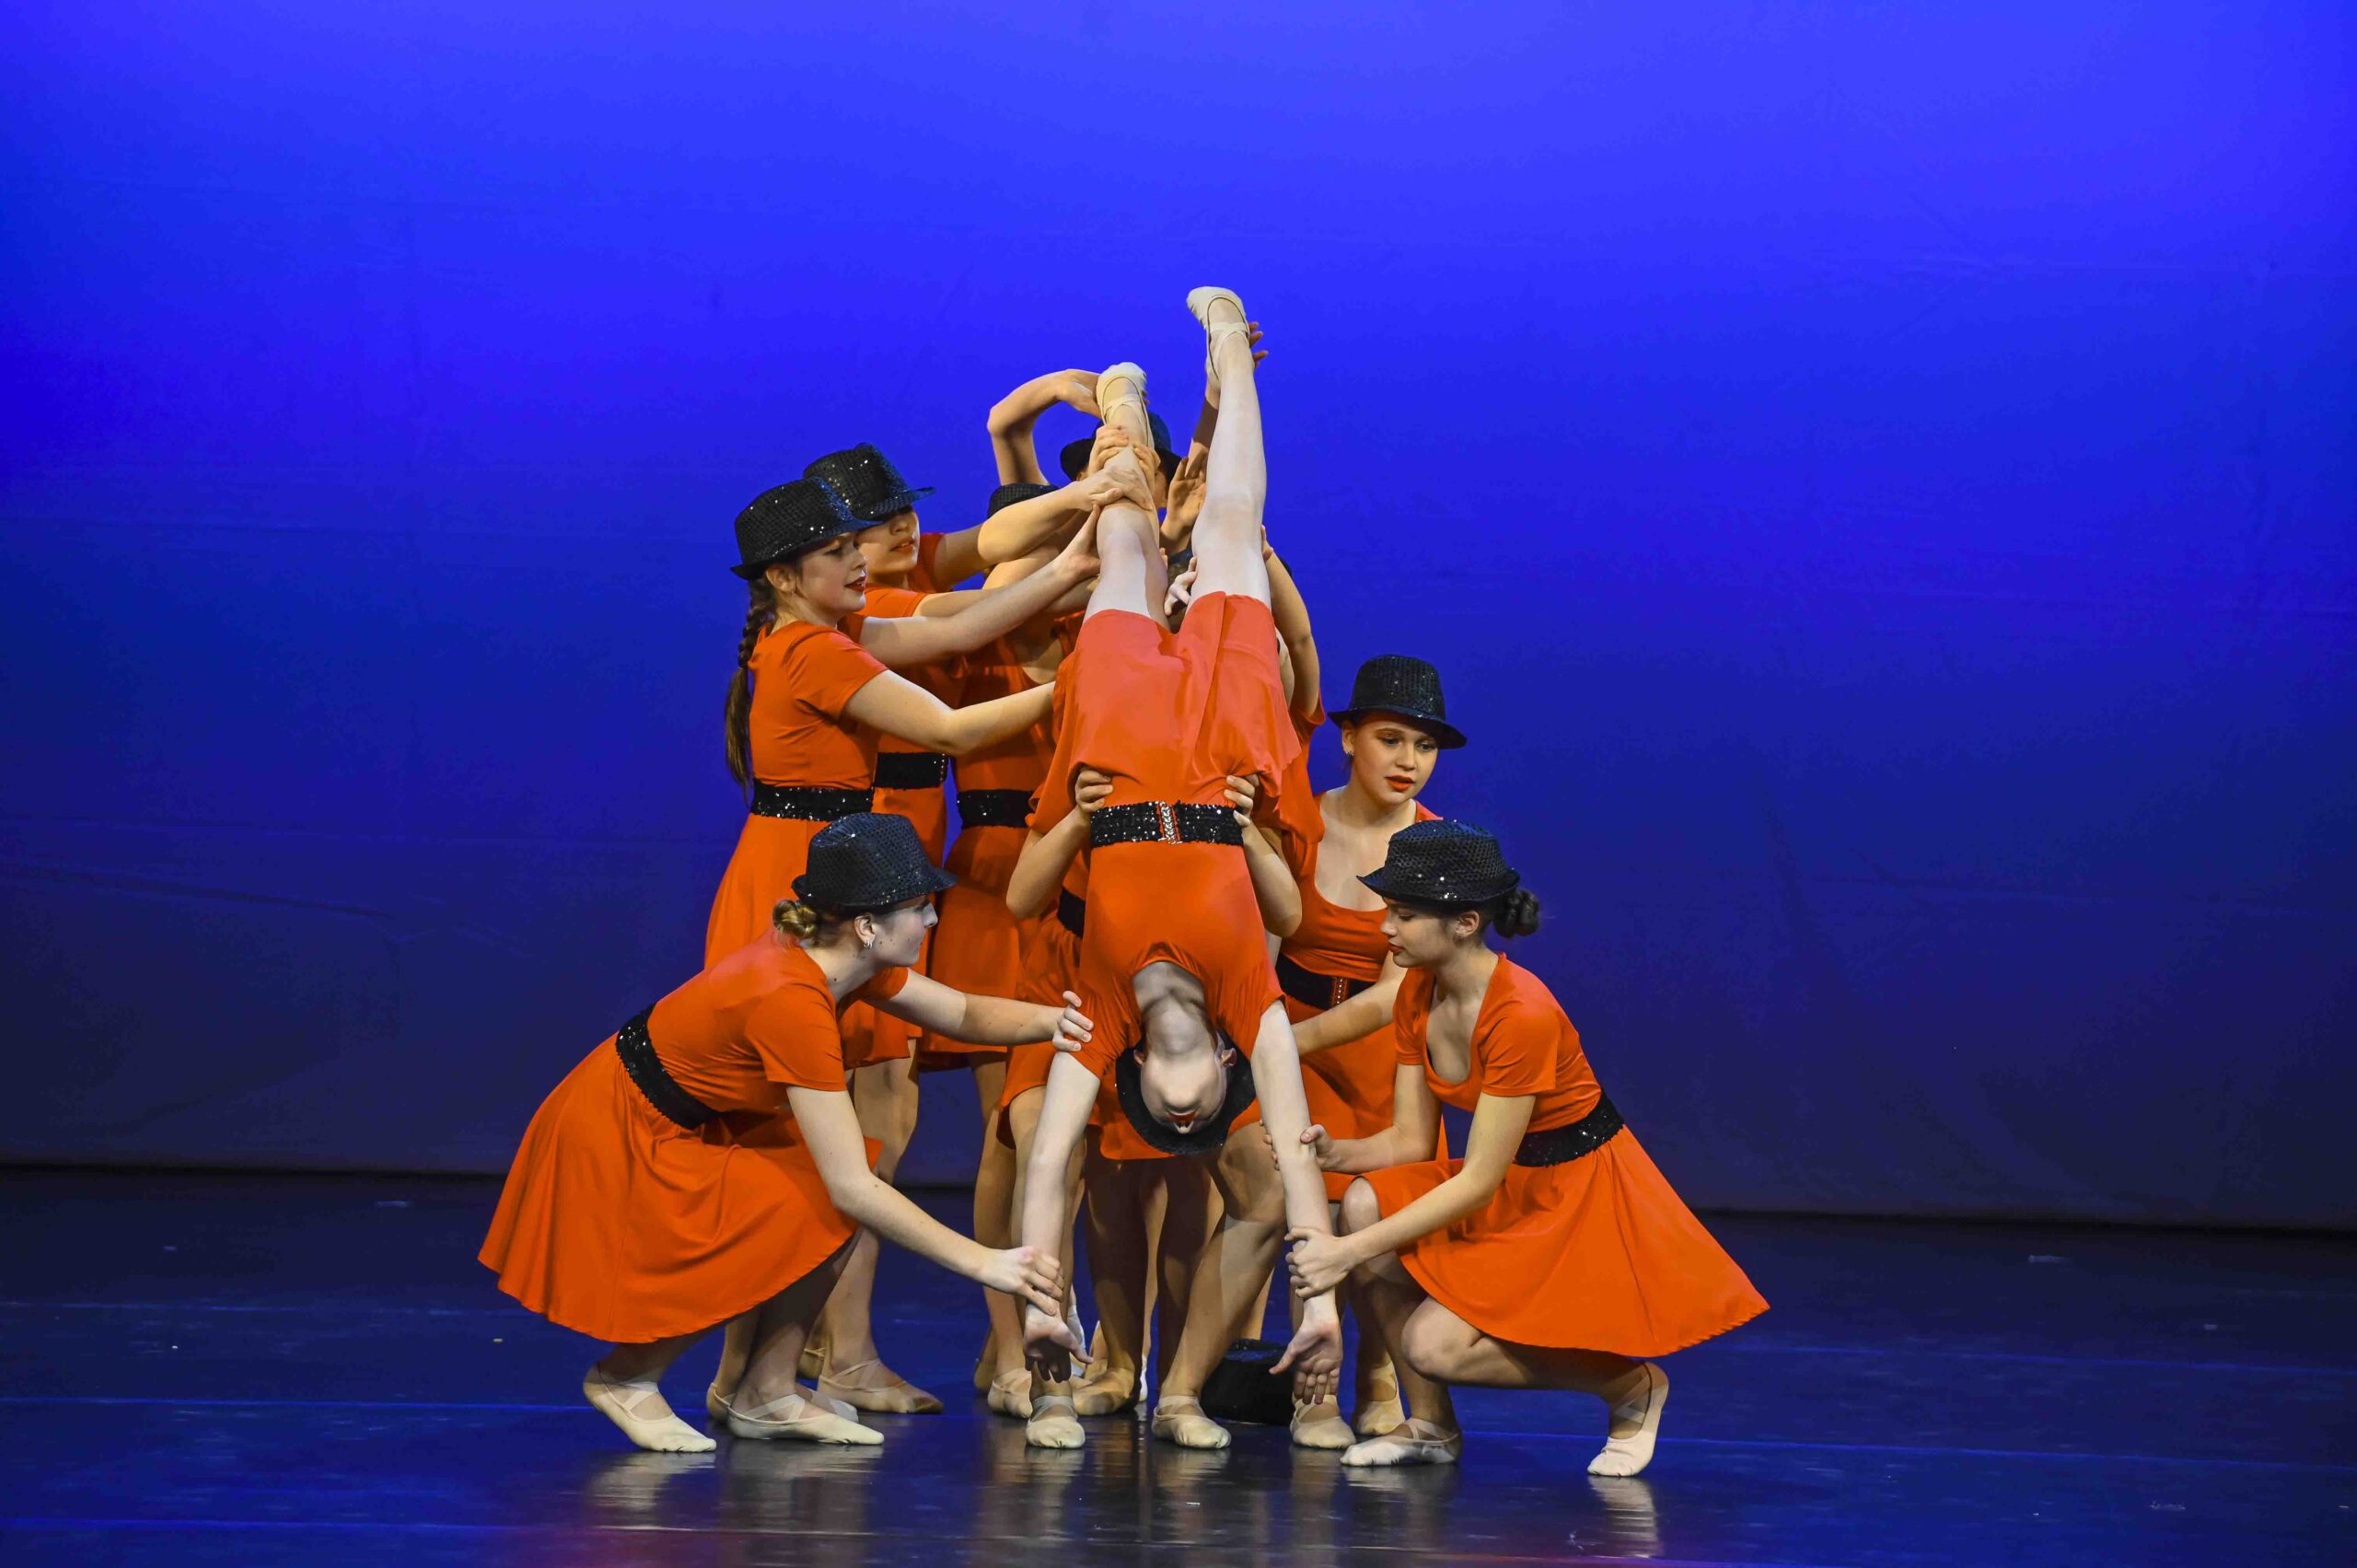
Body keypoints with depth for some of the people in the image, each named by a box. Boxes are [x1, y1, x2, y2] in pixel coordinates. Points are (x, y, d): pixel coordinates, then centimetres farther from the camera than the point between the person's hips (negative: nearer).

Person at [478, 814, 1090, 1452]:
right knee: (830, 1210, -16)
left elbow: (961, 1013, 11)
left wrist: (1046, 1020, -11)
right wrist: (981, 1262, -26)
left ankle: (761, 1390, 7)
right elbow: (851, 1186, -29)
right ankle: (625, 1375, -4)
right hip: (609, 1141, -9)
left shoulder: (836, 959, -4)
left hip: (678, 1130, 9)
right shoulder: (792, 1001, -30)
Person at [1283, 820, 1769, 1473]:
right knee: (1365, 1204, -19)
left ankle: (1633, 1386, 3)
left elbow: (1476, 1182, -26)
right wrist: (1333, 1152, -19)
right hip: (1508, 1187, 8)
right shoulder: (1416, 994, -4)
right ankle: (1431, 1425, -1)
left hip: (1585, 1198, -8)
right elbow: (1410, 1141, 2)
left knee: (1435, 1344, -21)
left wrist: (1350, 1253, -27)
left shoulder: (1523, 1016, -29)